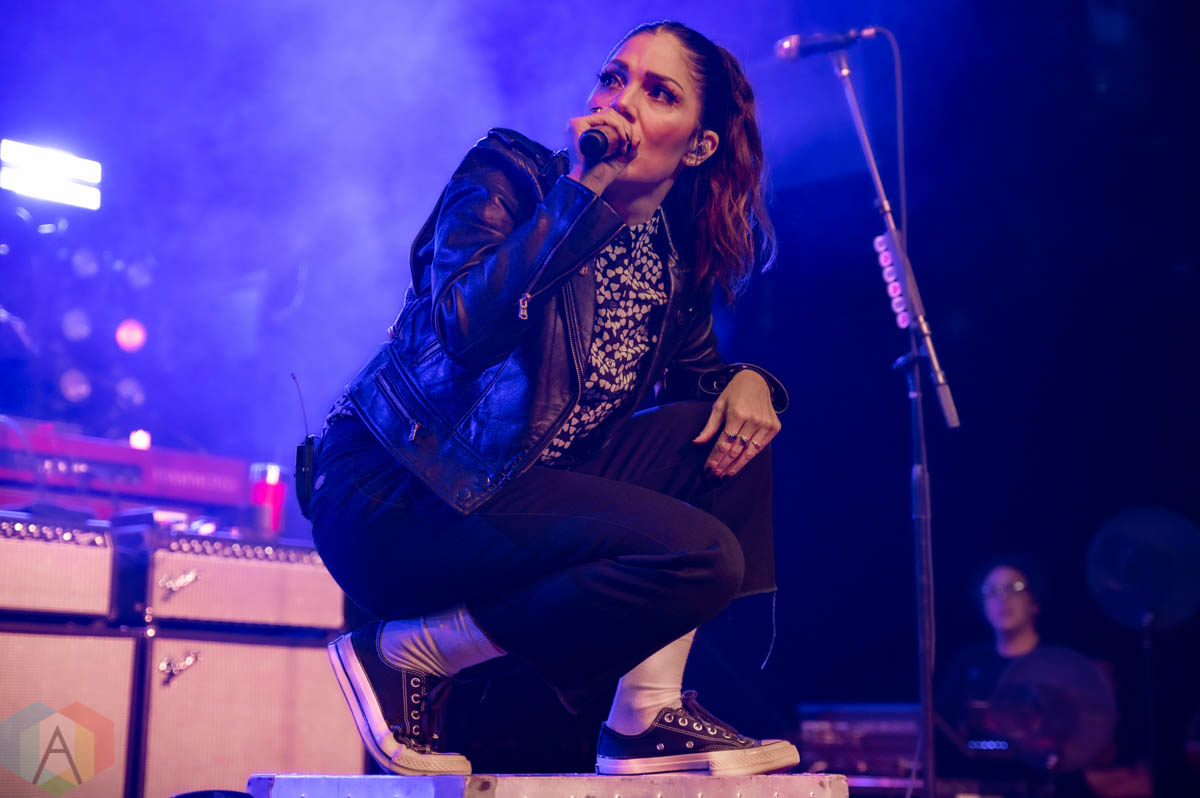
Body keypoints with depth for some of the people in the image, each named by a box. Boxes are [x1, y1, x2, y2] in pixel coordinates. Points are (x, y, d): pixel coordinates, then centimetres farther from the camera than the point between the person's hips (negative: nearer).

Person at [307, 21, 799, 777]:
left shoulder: (676, 251, 9)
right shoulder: (507, 174, -10)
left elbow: (696, 367, 22)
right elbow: (469, 328, -27)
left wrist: (747, 381, -2)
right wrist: (583, 189, -25)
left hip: (526, 487, 8)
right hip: (397, 496, -7)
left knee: (738, 426, -1)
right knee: (698, 556, -22)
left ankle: (650, 714, -1)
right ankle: (407, 655, -9)